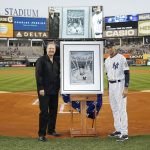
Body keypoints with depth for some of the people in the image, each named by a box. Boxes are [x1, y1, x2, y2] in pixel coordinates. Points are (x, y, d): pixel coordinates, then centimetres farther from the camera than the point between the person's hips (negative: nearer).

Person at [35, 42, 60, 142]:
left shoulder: (56, 61, 12)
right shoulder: (41, 60, -5)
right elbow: (38, 75, -10)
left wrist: (59, 87, 9)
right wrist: (41, 88, -16)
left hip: (54, 91, 6)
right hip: (44, 91, -6)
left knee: (54, 111, 11)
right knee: (44, 112, -4)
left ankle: (51, 130, 25)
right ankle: (42, 134, 2)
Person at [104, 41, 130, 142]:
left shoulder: (121, 58, -10)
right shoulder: (107, 60, 12)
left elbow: (127, 73, -13)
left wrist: (126, 88, -20)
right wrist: (109, 89, 19)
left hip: (120, 85, -8)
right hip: (111, 85, 8)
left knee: (122, 109, -9)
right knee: (114, 109, 12)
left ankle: (124, 133, -6)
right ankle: (118, 130, 23)